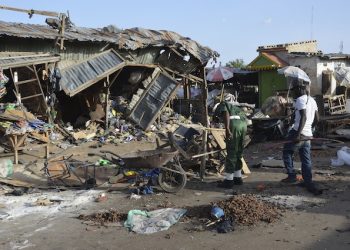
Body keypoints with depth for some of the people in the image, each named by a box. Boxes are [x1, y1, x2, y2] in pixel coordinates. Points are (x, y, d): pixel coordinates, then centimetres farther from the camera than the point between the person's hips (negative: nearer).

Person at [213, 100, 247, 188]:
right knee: (238, 153, 18)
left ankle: (229, 180, 3)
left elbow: (226, 114, -8)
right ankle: (238, 178, 26)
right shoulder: (232, 106, 37)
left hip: (234, 123, -8)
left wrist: (227, 129, -19)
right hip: (243, 123, 8)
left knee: (231, 153, -2)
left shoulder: (221, 105, 15)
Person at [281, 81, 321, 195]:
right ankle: (308, 183, 6)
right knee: (306, 159, 8)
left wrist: (298, 134, -25)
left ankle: (292, 176, 9)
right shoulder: (312, 100, 16)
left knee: (287, 153, 10)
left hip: (298, 132, -8)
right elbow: (317, 119, 18)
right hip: (308, 135, 8)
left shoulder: (300, 100, -10)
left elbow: (303, 117, -21)